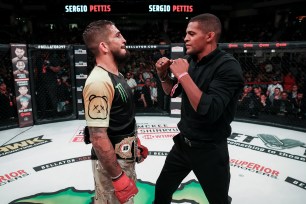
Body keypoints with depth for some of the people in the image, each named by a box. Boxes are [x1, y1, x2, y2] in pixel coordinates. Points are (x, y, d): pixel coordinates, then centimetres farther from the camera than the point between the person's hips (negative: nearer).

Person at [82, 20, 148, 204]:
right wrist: (118, 177, -23)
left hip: (124, 158, 9)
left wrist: (136, 143, 20)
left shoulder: (117, 76, 6)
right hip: (111, 164, -9)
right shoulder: (99, 81, -26)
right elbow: (98, 137, -28)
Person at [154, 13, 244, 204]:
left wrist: (183, 75, -29)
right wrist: (163, 74, -6)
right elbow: (173, 92, 13)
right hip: (183, 143, 6)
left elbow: (209, 111, -33)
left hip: (210, 150, -6)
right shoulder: (190, 60, -1)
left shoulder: (228, 66, -22)